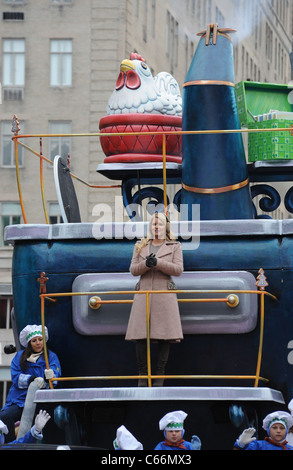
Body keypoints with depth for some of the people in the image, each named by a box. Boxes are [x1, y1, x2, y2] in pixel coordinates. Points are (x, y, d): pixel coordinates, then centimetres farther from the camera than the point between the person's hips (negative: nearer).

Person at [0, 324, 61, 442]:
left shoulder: (51, 356, 12)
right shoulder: (19, 356, 15)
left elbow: (54, 379, -3)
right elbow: (16, 377, 1)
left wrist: (49, 377, -28)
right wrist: (32, 379, -17)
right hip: (19, 399, 2)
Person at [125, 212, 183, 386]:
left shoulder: (174, 246, 12)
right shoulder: (140, 246, 18)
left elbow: (178, 269, -1)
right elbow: (133, 270, 10)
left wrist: (158, 263, -13)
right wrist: (146, 264, -10)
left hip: (165, 295, -2)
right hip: (143, 294, 2)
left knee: (165, 335, -7)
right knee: (140, 336, -6)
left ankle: (160, 376, -3)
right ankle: (142, 376, 0)